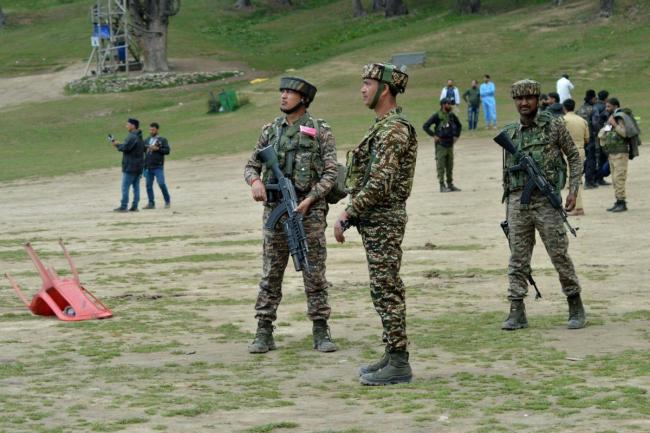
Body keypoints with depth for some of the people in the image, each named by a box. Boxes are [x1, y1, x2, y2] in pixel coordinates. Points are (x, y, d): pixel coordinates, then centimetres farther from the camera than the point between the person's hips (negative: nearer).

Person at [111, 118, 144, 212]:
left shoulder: (132, 136, -15)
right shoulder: (139, 137, 17)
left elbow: (125, 147, -22)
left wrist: (117, 144, -3)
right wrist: (119, 145, 10)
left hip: (130, 167, -9)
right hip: (138, 166, 9)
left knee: (125, 187, -6)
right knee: (136, 186, 7)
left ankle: (123, 207, -7)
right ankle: (134, 207, 6)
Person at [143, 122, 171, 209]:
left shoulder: (162, 140, 3)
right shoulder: (147, 140, 16)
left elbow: (167, 150, -5)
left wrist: (157, 149, -16)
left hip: (158, 167, -5)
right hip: (148, 167, 5)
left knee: (161, 184, -10)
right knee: (149, 185, 3)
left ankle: (167, 201, 6)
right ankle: (151, 203, 8)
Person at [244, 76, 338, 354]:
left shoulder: (320, 131, -1)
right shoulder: (270, 130, 10)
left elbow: (331, 173, -6)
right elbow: (251, 166, 13)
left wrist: (309, 200, -18)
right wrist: (255, 181, -10)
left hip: (309, 209, -3)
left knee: (315, 273, 0)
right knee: (270, 274, 3)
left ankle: (320, 332, 6)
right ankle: (264, 334, 6)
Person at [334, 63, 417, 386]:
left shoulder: (393, 129, -18)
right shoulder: (384, 126, 15)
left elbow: (378, 183, -24)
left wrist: (347, 214, -19)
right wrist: (353, 212, 15)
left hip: (383, 221, -10)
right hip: (378, 219, 10)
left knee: (387, 291, -8)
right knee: (385, 290, 13)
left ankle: (398, 365, -5)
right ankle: (393, 355, 19)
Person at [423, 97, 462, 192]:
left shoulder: (452, 116, 7)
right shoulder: (437, 116, -9)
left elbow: (459, 125, 25)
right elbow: (425, 126, -10)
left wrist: (456, 135, 14)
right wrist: (434, 135, -12)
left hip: (450, 144, 6)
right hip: (441, 144, -6)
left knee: (450, 165, 10)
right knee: (441, 166, -3)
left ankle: (450, 185, 16)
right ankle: (442, 186, -2)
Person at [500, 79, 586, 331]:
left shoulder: (554, 126, 0)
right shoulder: (510, 133, 11)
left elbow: (574, 157, 4)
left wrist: (573, 190, -6)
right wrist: (507, 208, 15)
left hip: (546, 200, -3)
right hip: (518, 201, 4)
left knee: (560, 254, -1)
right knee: (518, 258, 1)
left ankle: (576, 308, 13)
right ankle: (517, 313, 3)